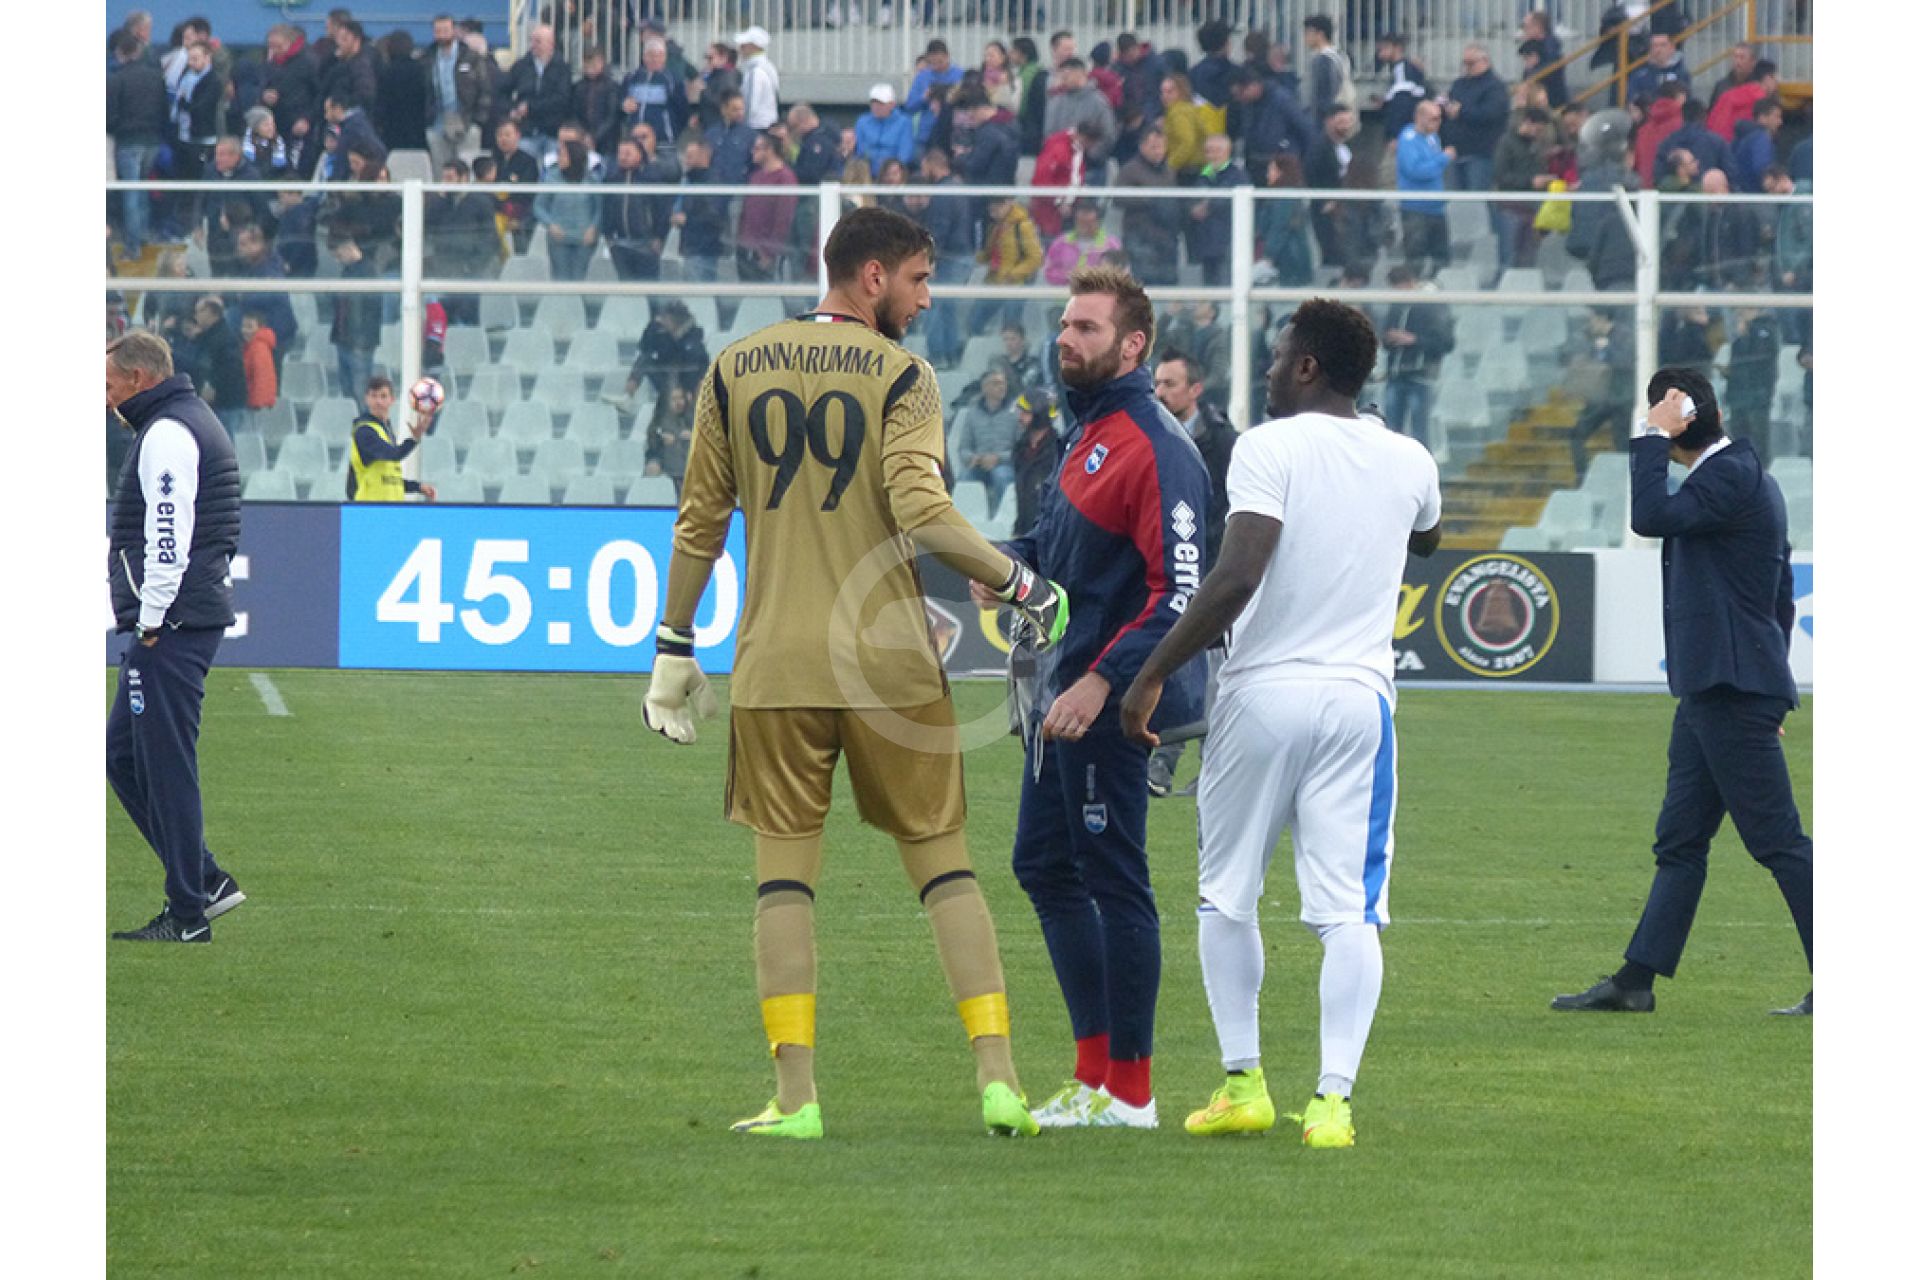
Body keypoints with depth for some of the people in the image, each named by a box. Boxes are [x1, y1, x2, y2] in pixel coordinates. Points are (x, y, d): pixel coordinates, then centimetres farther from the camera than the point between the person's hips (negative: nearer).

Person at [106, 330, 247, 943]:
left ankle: (188, 913, -4)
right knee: (124, 754, 14)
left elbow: (169, 536, -20)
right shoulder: (194, 422, 21)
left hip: (172, 624, -11)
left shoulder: (166, 433, -12)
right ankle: (205, 881, 15)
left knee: (165, 763, -7)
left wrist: (151, 622, -18)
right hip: (195, 618, 11)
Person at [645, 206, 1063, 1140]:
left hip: (773, 668, 2)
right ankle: (997, 1078, 0)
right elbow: (920, 513, -16)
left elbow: (700, 522, 11)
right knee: (945, 863, 6)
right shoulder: (901, 375, -3)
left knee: (783, 876, 5)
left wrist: (675, 646, 17)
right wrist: (1018, 583, -6)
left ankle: (793, 1097, -2)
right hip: (891, 663, -2)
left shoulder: (735, 371, 8)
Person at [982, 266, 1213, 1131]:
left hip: (1109, 703, -11)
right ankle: (1094, 1070, 22)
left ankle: (1127, 1091, -1)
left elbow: (1179, 591, -23)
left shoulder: (1152, 448, -18)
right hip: (1060, 693, 11)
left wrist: (1102, 681, -29)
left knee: (1112, 880, -6)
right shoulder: (1090, 432, 13)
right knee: (1044, 866, 15)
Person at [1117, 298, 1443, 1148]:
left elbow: (1237, 576, -20)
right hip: (1361, 696, 3)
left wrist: (1154, 675, -14)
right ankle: (1333, 1098, -11)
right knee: (1348, 909, -1)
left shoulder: (1269, 448, -8)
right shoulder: (1408, 463, 8)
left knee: (1227, 896, 14)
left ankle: (1242, 1081, 15)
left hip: (1263, 694, -3)